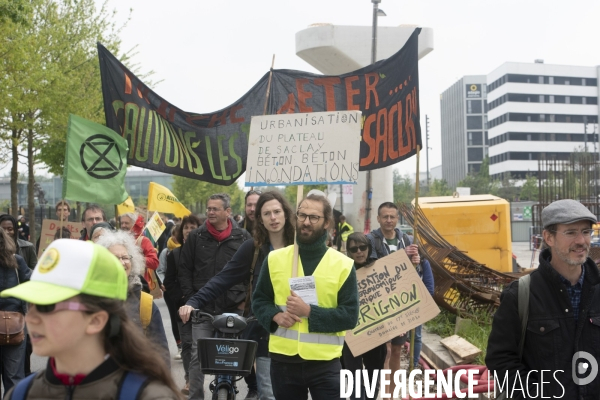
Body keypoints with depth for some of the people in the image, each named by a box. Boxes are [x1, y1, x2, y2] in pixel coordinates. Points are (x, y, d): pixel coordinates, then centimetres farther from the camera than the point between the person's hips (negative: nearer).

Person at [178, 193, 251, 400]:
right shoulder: (196, 236, 3)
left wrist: (244, 299, -2)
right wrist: (191, 299, -1)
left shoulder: (243, 237, 0)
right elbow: (184, 269, 6)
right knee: (198, 356, 1)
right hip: (202, 308, 1)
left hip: (232, 309, 0)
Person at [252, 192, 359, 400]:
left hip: (325, 363, -2)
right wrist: (276, 316, -12)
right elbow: (259, 300, 9)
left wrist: (309, 311, -20)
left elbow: (350, 315, -9)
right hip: (283, 360, 3)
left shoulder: (343, 265, -4)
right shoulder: (275, 259, 3)